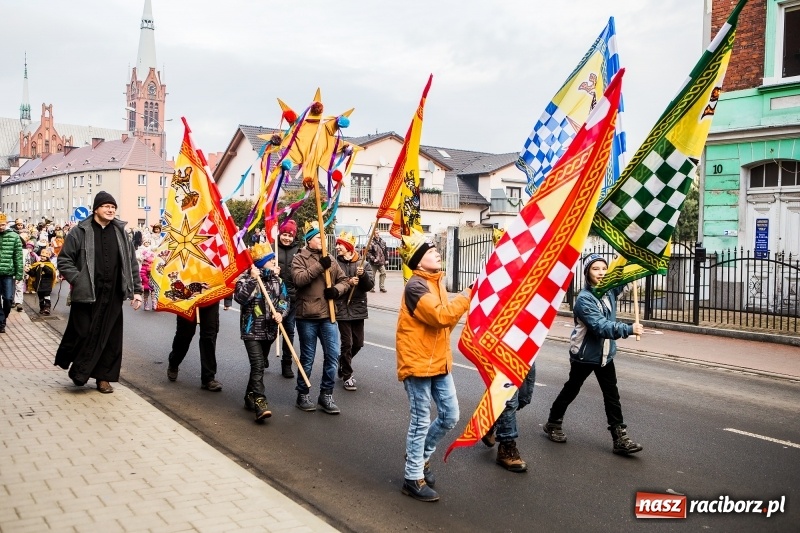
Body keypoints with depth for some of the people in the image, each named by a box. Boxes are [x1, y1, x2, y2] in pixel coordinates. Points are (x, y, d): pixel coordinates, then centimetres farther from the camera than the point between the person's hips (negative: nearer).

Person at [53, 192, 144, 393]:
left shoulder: (121, 233, 9)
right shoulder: (80, 232, -3)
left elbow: (132, 263, 10)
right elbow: (64, 260, -1)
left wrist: (136, 290, 5)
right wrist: (78, 280, -13)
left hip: (112, 296, 3)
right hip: (86, 294, -3)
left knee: (110, 338, 5)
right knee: (83, 334, 0)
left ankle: (103, 377, 17)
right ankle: (78, 371, 23)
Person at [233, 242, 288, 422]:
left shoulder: (276, 280, 8)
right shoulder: (245, 278, -7)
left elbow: (284, 300, 8)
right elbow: (240, 297, -23)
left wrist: (280, 312, -12)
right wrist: (253, 279, -25)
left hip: (269, 330, 6)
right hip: (252, 330, -6)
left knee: (261, 364, 16)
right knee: (258, 365, -16)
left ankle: (250, 397, 32)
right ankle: (260, 402, -20)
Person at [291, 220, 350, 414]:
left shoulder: (329, 259, 13)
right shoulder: (299, 258, -2)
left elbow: (344, 280, 13)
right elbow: (298, 279, -19)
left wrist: (337, 289, -8)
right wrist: (319, 266, -22)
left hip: (328, 315, 4)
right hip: (307, 315, -4)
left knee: (333, 355, 2)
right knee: (307, 357, 5)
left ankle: (326, 395, 15)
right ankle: (302, 395, 21)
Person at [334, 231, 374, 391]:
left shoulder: (362, 264, 3)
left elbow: (370, 285, -5)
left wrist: (363, 275, -23)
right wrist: (347, 283, -21)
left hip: (358, 309, 3)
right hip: (342, 308, -3)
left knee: (358, 343, 13)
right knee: (347, 343, -3)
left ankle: (342, 362, 39)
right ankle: (347, 376, 12)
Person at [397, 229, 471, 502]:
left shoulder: (437, 281, 12)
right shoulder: (416, 286, -17)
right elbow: (440, 316, -26)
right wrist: (468, 295, -18)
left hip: (439, 361, 9)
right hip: (417, 363, -9)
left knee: (450, 416, 13)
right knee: (421, 421, 0)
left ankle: (420, 455, 33)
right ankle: (414, 478, 13)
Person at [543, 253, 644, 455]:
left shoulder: (609, 291, -2)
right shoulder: (584, 299, -23)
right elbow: (600, 326, -33)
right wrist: (629, 329, -43)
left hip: (605, 353, 6)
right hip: (584, 354, -6)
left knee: (612, 395, 3)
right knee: (571, 390, 12)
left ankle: (620, 438, 6)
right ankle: (553, 424, 32)